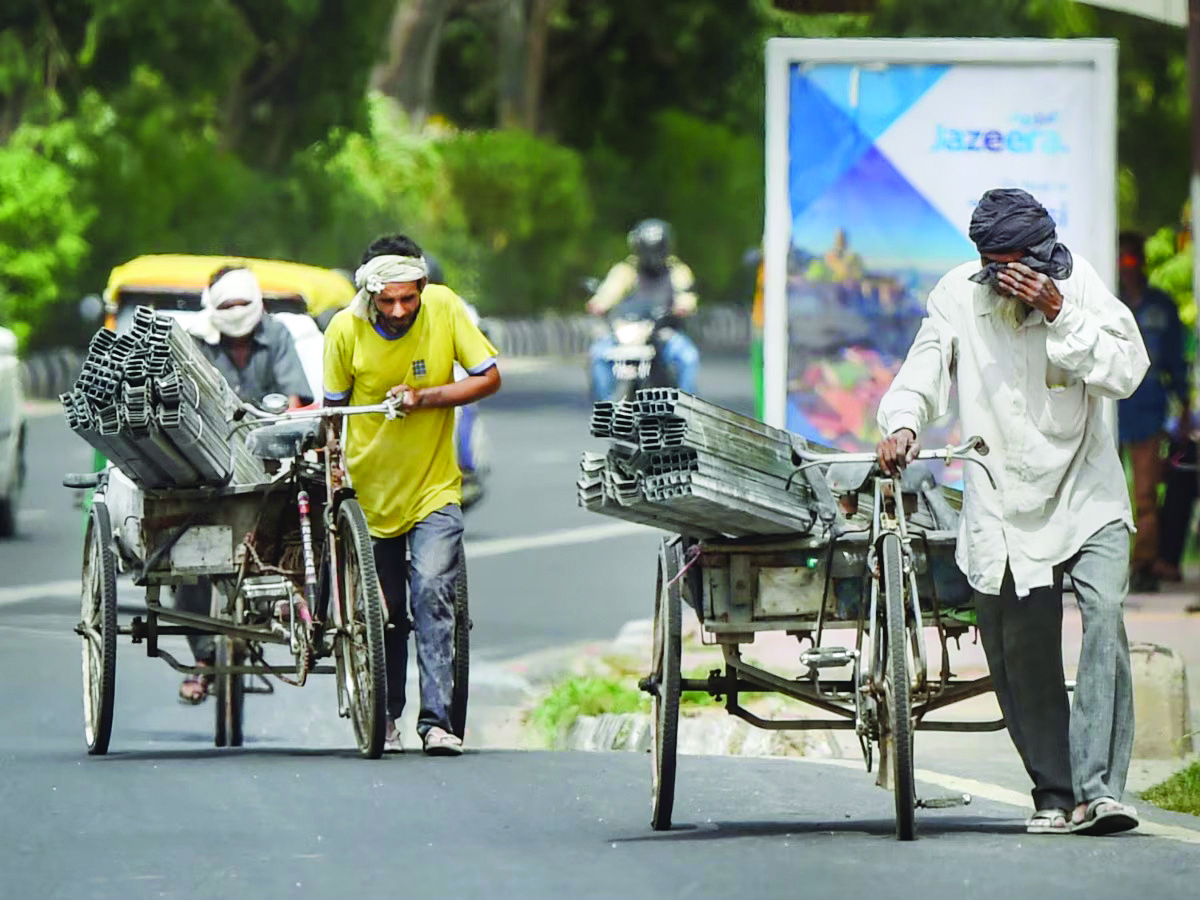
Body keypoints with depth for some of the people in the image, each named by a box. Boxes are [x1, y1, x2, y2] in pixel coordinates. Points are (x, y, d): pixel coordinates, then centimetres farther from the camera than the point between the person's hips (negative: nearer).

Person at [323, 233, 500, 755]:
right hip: (370, 490, 1)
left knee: (432, 595, -18)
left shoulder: (444, 308, -12)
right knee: (384, 614, 8)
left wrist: (425, 397, -19)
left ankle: (436, 720, -18)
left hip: (434, 488, -1)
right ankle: (386, 720, 26)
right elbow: (335, 408, 3)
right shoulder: (345, 330, -11)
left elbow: (489, 379, -7)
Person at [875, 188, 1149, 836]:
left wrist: (1059, 316, -19)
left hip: (1087, 493, -2)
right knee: (1021, 658, 1)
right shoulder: (958, 295, -1)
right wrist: (902, 424, -19)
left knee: (1105, 613, -21)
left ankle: (1097, 788, -26)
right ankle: (1053, 794, 15)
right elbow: (923, 374, 2)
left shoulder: (1080, 285, -3)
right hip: (1006, 507, 2)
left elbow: (1126, 371, -10)